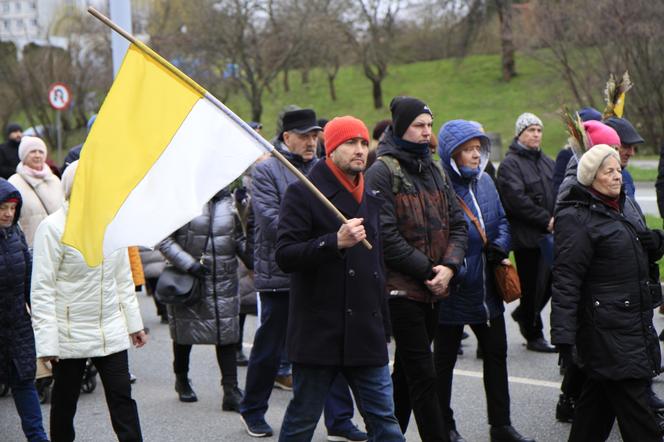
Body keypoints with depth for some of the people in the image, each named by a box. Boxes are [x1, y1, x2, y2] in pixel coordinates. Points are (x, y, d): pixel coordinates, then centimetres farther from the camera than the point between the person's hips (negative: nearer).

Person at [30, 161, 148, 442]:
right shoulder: (53, 227, -12)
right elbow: (42, 290, -13)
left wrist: (135, 323, 14)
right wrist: (46, 341, -17)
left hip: (111, 332, 4)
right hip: (70, 334, -4)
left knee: (122, 398, 2)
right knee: (64, 401, 11)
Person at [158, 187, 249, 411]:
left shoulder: (229, 200, 5)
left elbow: (239, 238, 14)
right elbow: (164, 239, -11)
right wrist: (189, 263, -19)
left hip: (224, 281, 3)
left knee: (227, 334, -1)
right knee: (185, 333, 12)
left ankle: (231, 391, 1)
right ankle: (182, 380, 34)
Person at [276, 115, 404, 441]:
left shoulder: (371, 197, 16)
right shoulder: (303, 193, -6)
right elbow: (285, 255, -15)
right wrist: (336, 242, -26)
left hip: (366, 334, 6)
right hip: (318, 332, -6)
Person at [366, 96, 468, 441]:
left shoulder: (434, 171, 15)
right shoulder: (383, 172, -8)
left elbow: (457, 225, 11)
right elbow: (386, 235, -16)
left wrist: (449, 266, -7)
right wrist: (428, 269, -15)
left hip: (433, 288, 7)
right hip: (402, 287, -7)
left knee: (406, 371, 15)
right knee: (423, 376, -7)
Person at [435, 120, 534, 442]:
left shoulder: (485, 182, 6)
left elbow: (502, 219, 13)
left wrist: (499, 247, -5)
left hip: (487, 291, 7)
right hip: (453, 292, -7)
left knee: (496, 354, 13)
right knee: (444, 360, 9)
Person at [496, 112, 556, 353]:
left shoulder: (547, 162, 18)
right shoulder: (510, 164, -7)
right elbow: (517, 200, -16)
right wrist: (546, 220, -15)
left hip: (549, 234, 7)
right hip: (527, 236, -7)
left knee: (549, 281, 9)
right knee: (533, 285, -1)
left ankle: (524, 314, 34)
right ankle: (534, 335, 12)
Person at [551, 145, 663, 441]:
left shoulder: (615, 210, 18)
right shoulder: (576, 219, -13)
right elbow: (565, 280, -19)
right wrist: (563, 335, -26)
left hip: (633, 325, 9)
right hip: (608, 334, -9)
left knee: (599, 400, 15)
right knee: (637, 417, -7)